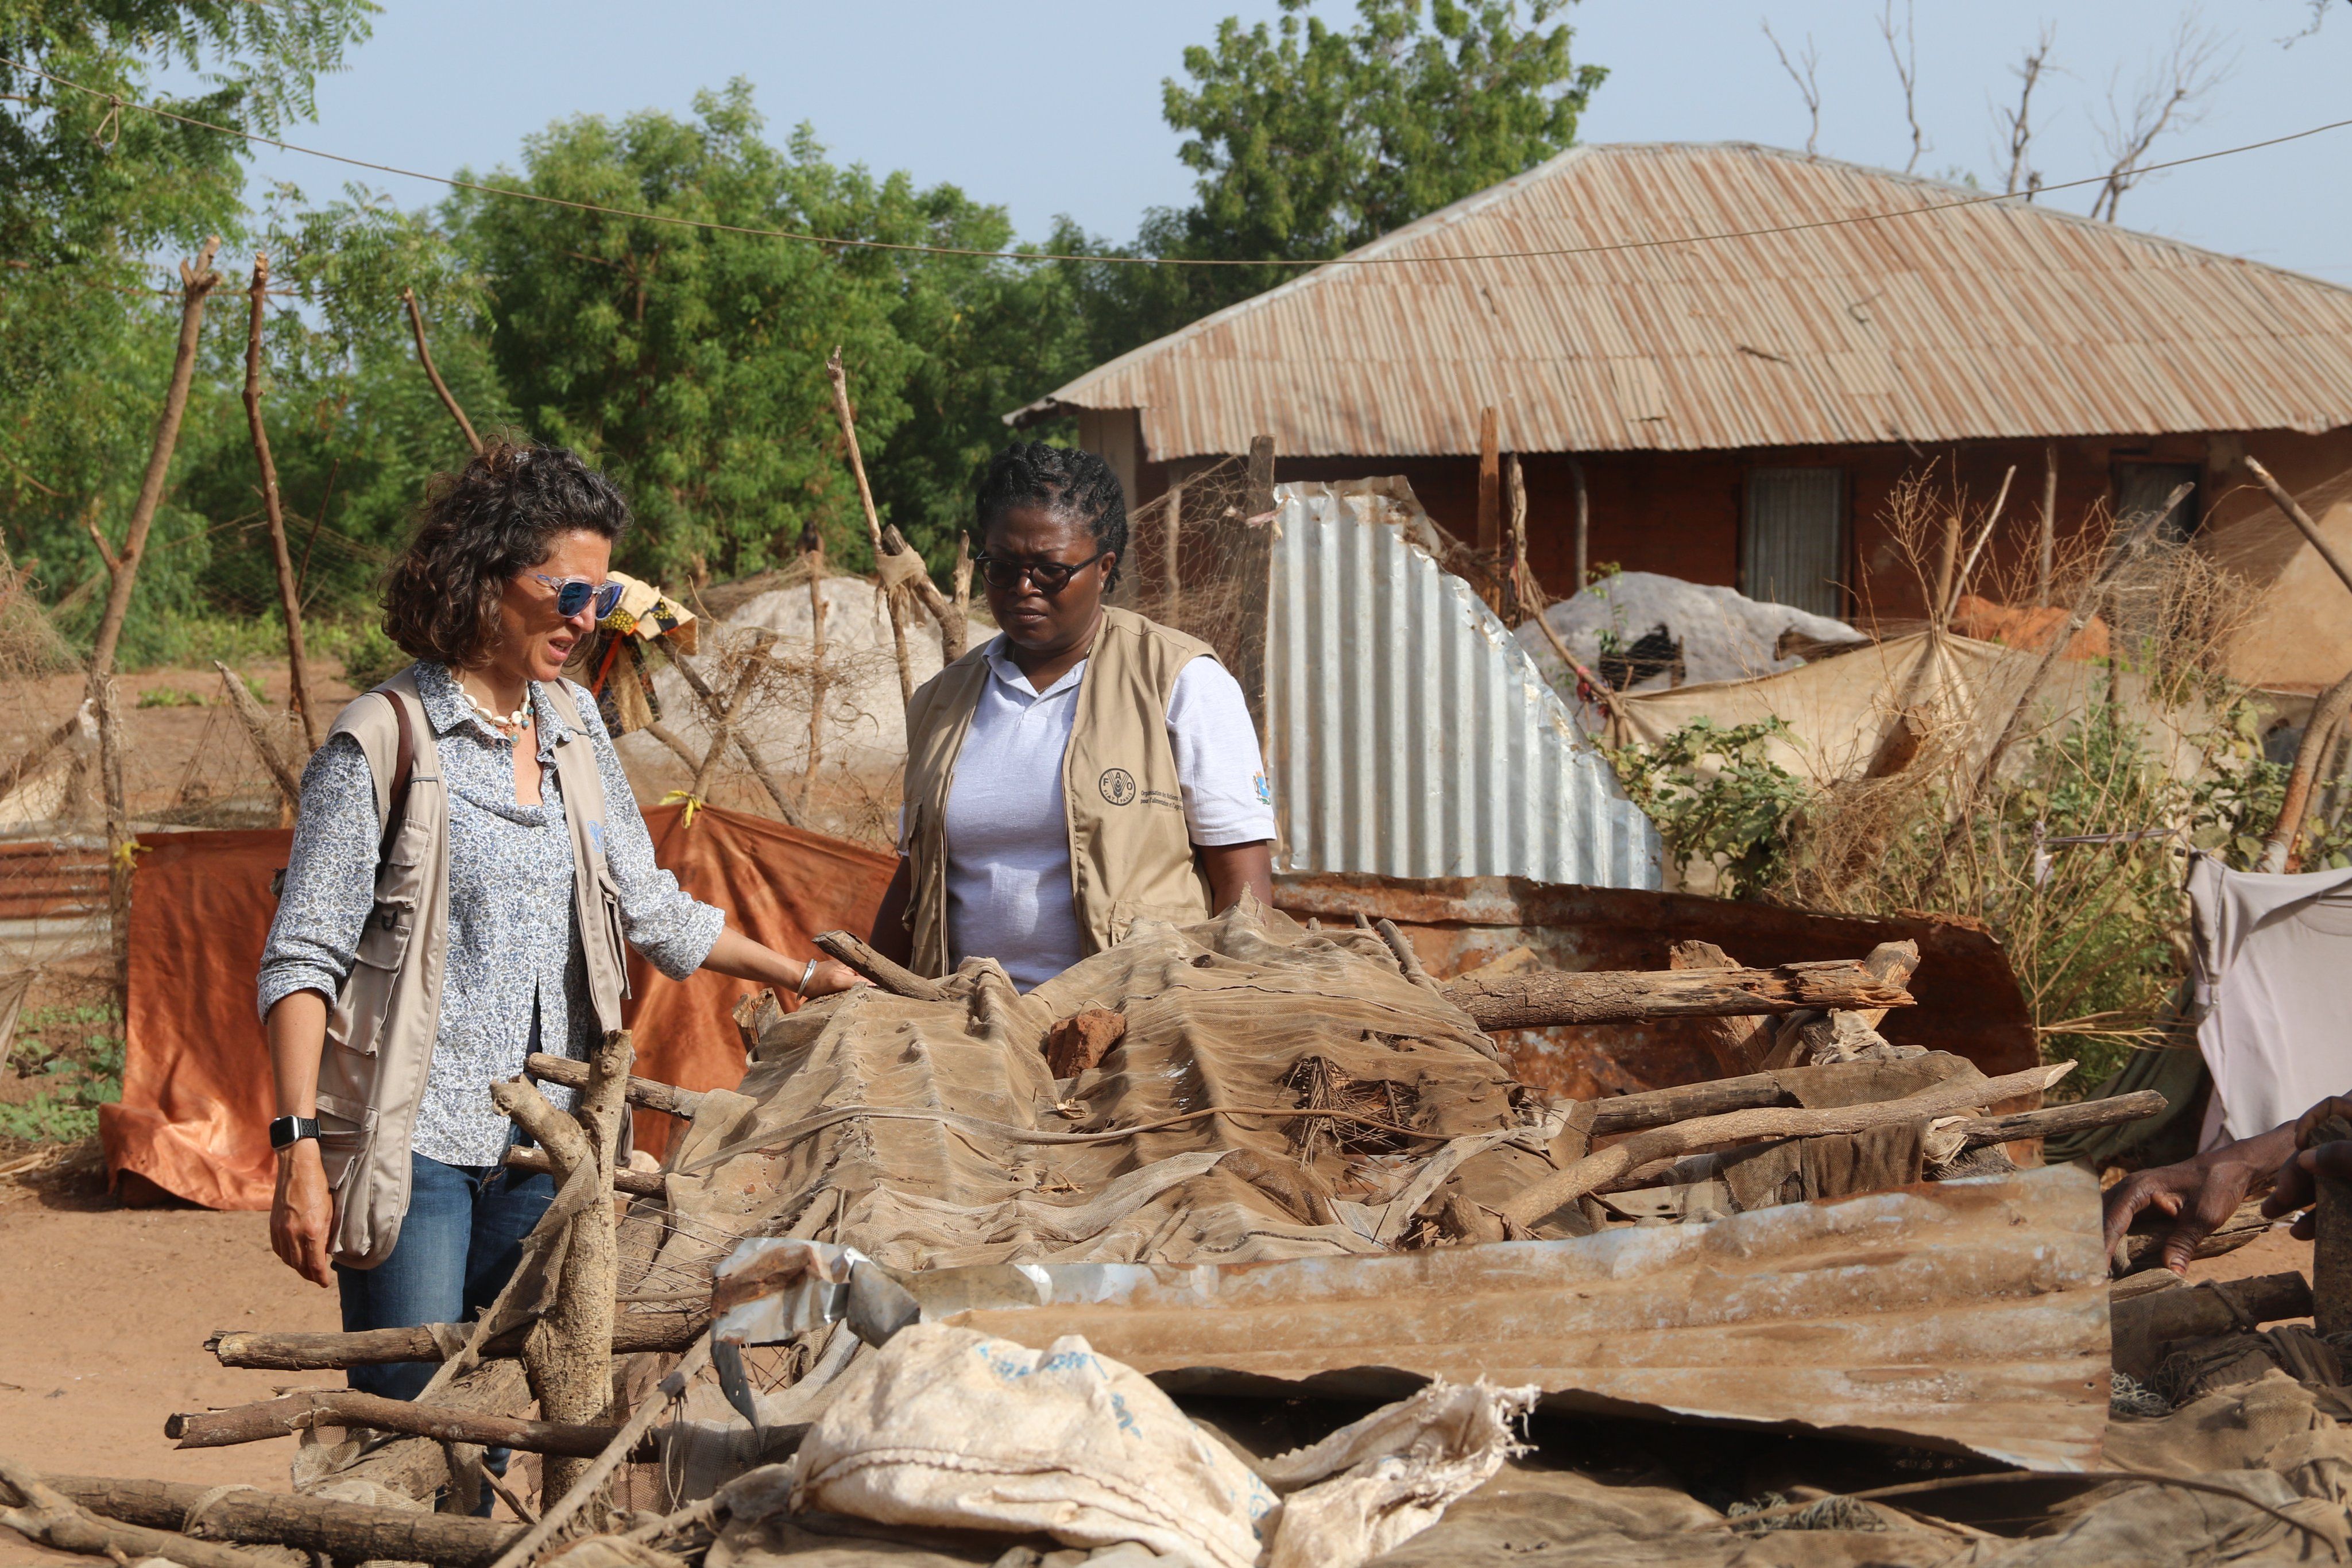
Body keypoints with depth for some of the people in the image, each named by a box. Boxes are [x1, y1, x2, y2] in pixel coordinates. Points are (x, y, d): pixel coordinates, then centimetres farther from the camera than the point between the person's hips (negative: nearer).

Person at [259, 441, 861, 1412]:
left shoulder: (573, 728, 12)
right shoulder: (384, 741, -8)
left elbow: (646, 906, 23)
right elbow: (302, 959, -9)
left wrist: (800, 977, 23)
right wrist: (300, 1149, -16)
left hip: (542, 1143, 6)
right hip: (413, 1140, -6)